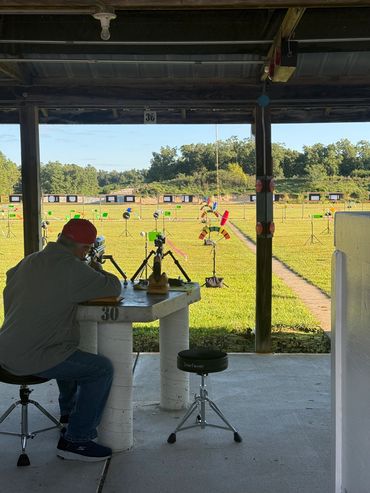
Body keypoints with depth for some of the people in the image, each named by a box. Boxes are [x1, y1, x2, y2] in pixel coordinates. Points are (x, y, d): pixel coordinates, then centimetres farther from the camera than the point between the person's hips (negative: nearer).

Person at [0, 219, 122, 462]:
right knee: (102, 369, -7)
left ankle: (69, 410, 48)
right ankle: (75, 439, -2)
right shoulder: (73, 269, -17)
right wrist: (99, 270, 8)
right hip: (31, 359, -10)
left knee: (70, 352, 33)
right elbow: (114, 288, -13)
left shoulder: (30, 261, 9)